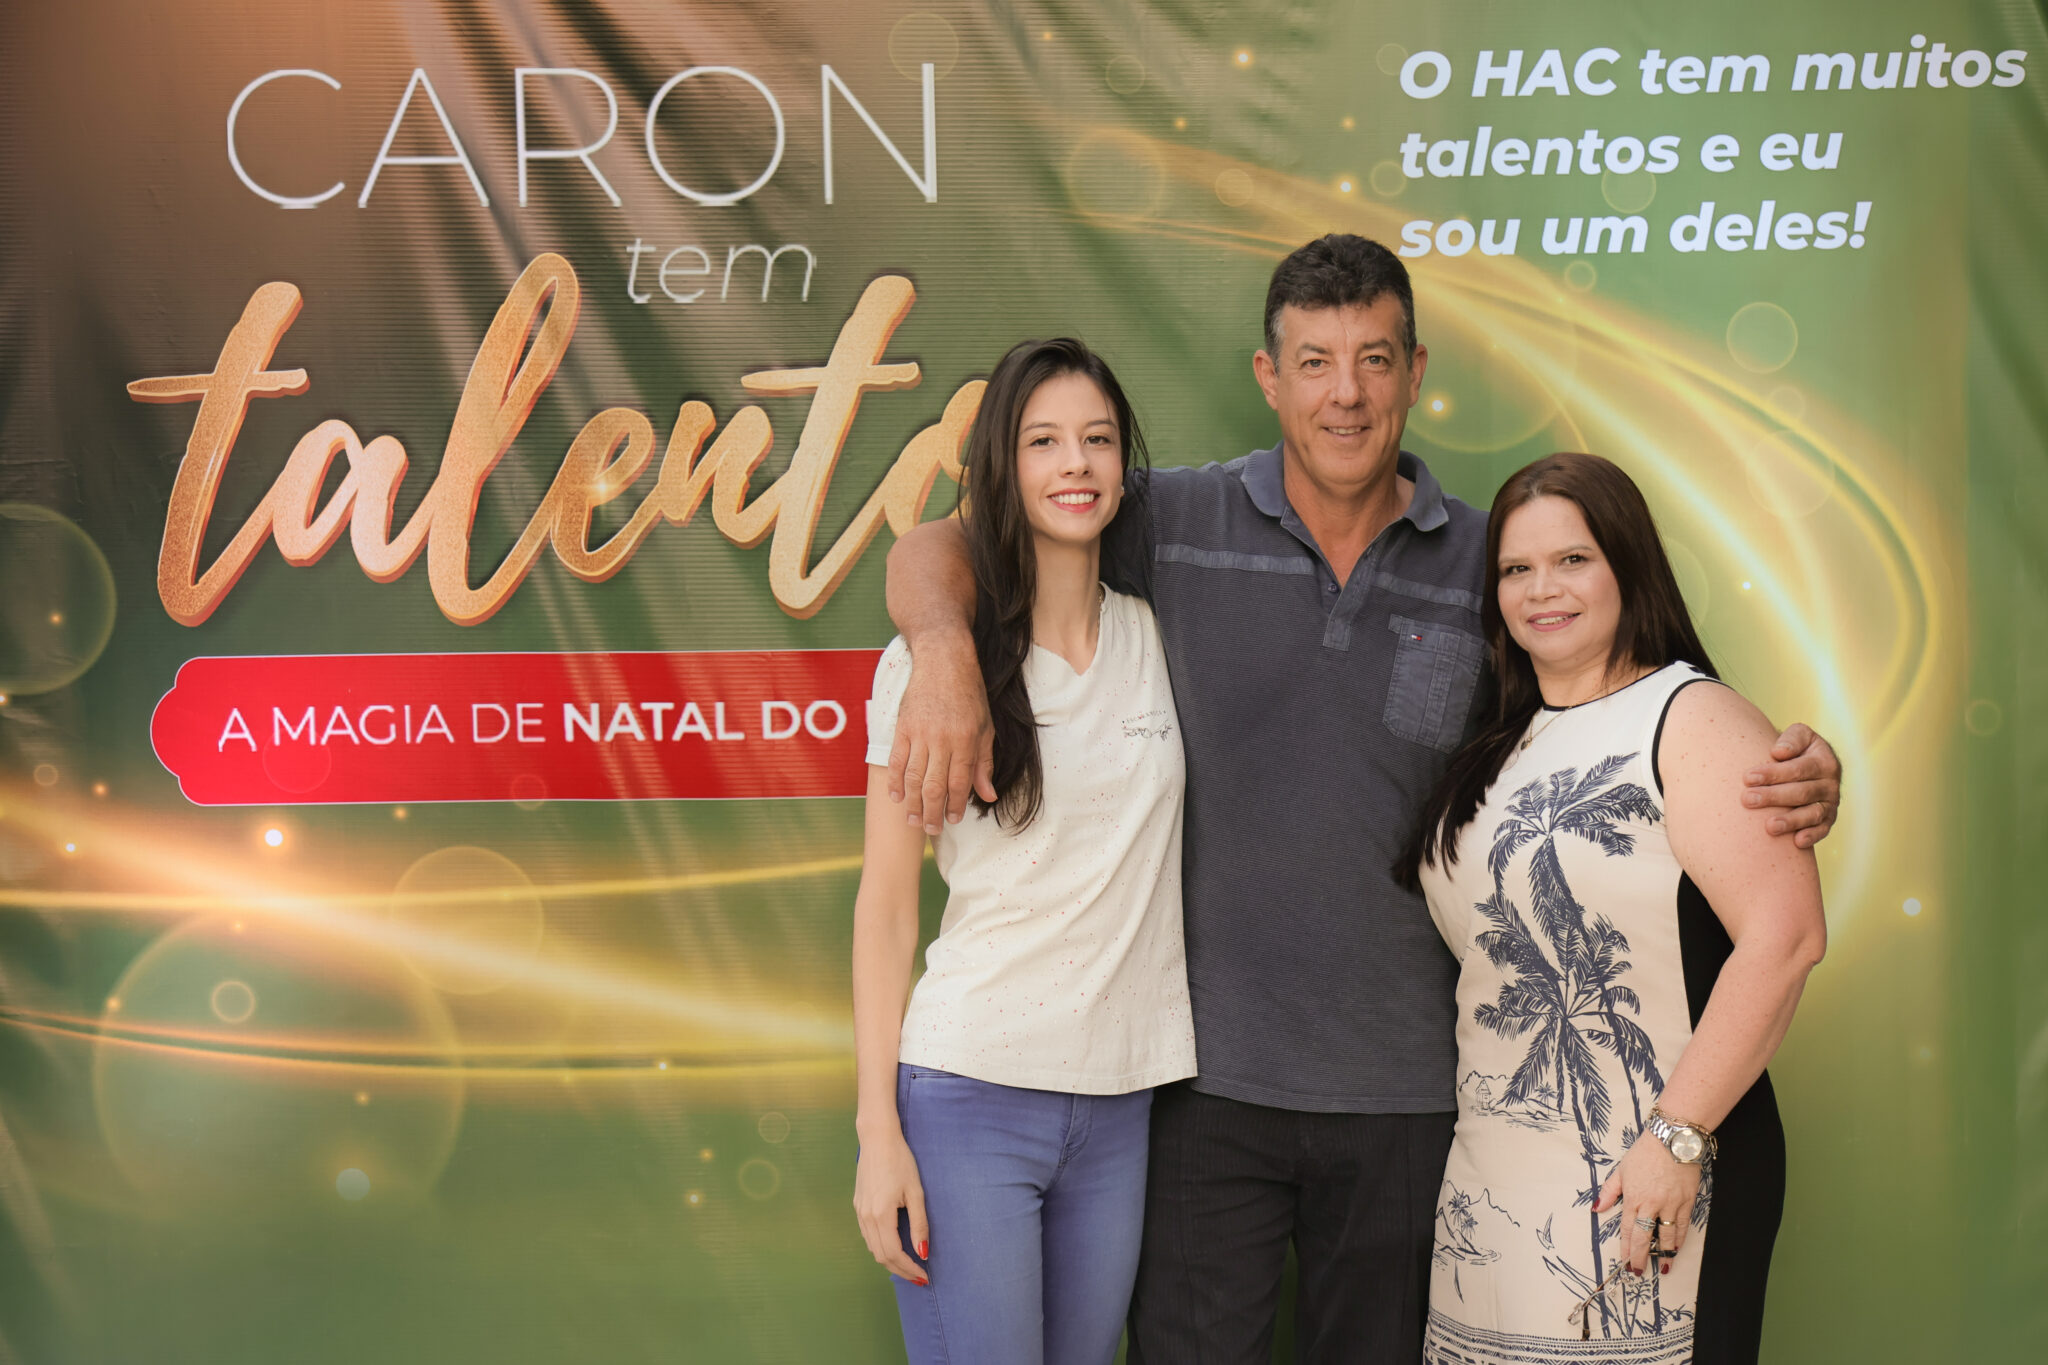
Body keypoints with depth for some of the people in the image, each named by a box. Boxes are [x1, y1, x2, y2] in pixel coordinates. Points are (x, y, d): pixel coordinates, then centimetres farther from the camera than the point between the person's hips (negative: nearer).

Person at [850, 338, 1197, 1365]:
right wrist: (878, 1132, -7)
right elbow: (885, 907, -3)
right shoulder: (932, 659, -4)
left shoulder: (1161, 638, 6)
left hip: (1122, 1100, 4)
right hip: (969, 1093, -4)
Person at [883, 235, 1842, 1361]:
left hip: (1404, 1090, 2)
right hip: (1207, 1071, -1)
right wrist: (945, 655, -22)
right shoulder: (1177, 522, -3)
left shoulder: (1487, 563, 2)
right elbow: (937, 548, 1)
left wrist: (1793, 784, -12)